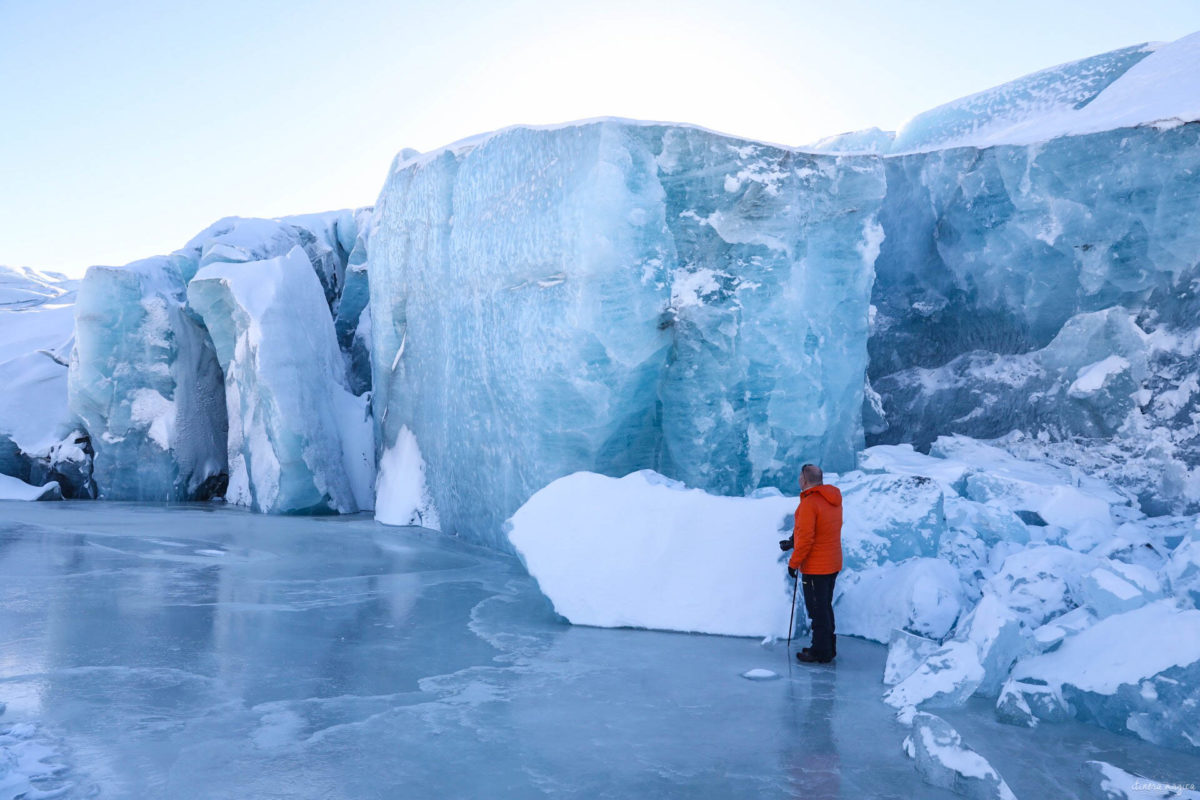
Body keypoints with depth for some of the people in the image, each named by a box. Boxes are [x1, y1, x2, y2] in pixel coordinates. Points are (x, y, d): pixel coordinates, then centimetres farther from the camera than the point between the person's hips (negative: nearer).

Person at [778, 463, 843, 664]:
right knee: (826, 606, 19)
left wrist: (793, 563, -12)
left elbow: (806, 539, -23)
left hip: (815, 567, -9)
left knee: (817, 610, 1)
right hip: (833, 564, 9)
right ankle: (828, 647, 28)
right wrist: (793, 543, 17)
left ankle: (821, 652, 9)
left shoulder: (809, 503, -22)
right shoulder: (834, 500, 7)